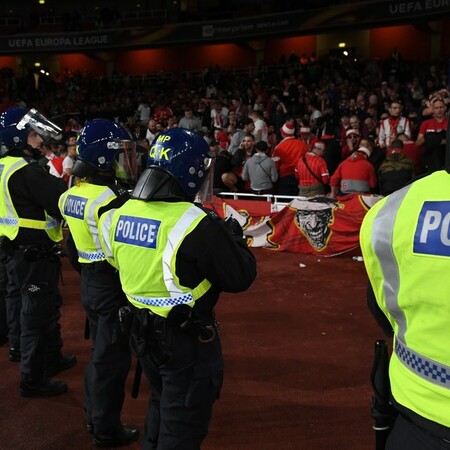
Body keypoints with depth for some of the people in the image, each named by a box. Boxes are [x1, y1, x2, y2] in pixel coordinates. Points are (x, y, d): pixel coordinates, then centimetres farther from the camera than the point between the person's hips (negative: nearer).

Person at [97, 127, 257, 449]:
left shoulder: (121, 214, -4)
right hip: (187, 340, -7)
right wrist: (234, 236, -2)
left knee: (161, 405, 30)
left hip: (143, 333, 7)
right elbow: (241, 278, -19)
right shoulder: (197, 224, -25)